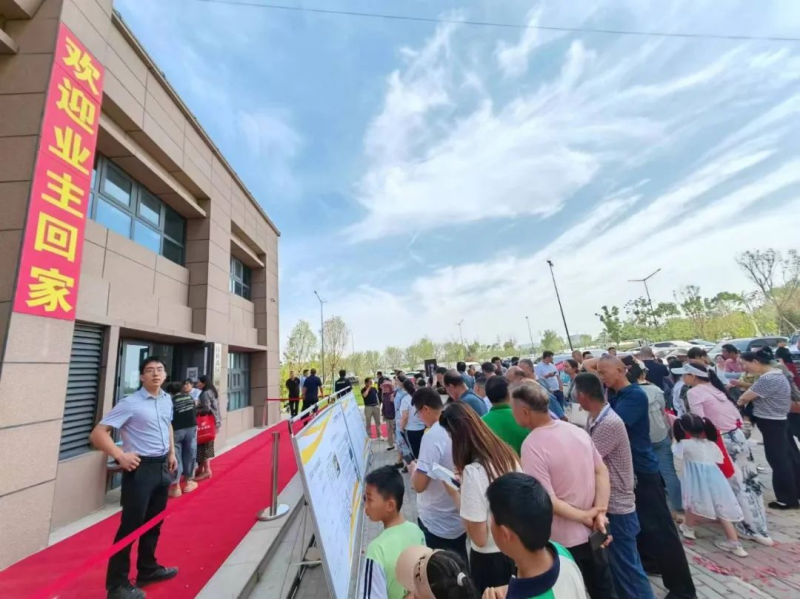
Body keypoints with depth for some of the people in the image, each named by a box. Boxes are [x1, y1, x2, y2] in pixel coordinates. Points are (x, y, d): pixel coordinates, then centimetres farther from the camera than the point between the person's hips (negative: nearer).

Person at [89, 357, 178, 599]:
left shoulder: (167, 400, 4)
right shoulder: (130, 403, -16)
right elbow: (97, 434, -14)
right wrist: (121, 456, -22)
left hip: (162, 467, 7)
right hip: (140, 469, -7)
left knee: (154, 523, 19)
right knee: (130, 525, 3)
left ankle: (147, 569, 37)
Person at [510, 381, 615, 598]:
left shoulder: (532, 445, -28)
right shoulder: (577, 430, -7)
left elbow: (547, 500, -26)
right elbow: (602, 472, -3)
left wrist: (585, 516, -13)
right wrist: (600, 513, -8)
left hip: (564, 540, -6)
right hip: (593, 532, 6)